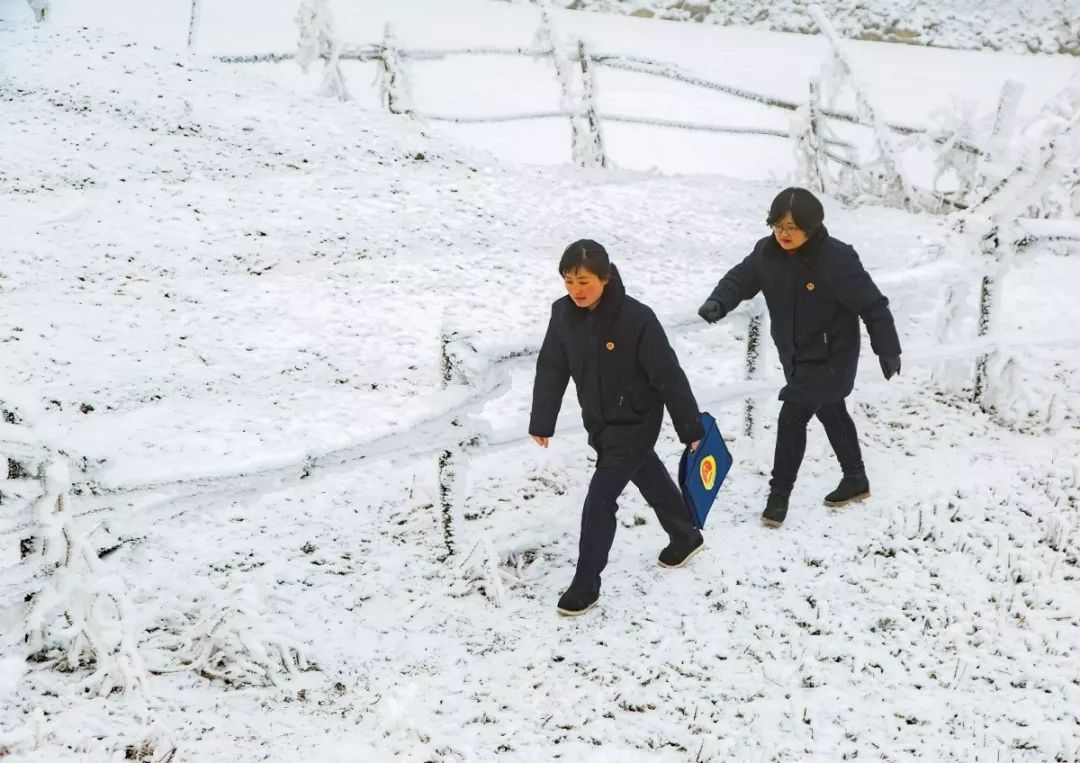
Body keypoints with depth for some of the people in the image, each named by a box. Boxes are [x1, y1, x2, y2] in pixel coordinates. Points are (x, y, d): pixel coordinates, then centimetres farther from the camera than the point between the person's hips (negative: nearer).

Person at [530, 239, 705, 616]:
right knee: (650, 480, 26)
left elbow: (669, 376, -21)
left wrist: (691, 428, -14)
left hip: (636, 423, -6)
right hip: (599, 423, 6)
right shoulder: (563, 314, -10)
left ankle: (585, 585, 3)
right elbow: (551, 370, 2)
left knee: (599, 499, -10)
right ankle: (686, 537, 50)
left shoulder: (636, 319, -28)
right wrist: (542, 422, 5)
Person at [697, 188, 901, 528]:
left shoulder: (837, 258, -26)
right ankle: (855, 479, 41)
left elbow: (873, 305, -19)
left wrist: (888, 351, -12)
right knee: (830, 413, 22)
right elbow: (741, 278, -4)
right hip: (795, 356, 7)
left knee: (792, 418, -10)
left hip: (831, 357, -7)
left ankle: (779, 494, 6)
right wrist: (718, 302, -27)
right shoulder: (767, 253, -10)